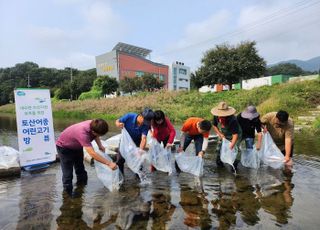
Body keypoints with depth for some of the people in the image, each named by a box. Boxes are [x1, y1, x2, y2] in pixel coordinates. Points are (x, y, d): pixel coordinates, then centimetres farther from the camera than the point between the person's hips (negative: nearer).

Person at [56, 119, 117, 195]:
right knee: (68, 174, -7)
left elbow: (95, 136, 1)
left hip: (77, 146, 7)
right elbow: (92, 153, -51)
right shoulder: (82, 133, -46)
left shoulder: (93, 125, -26)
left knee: (80, 169, 20)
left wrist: (100, 146, -14)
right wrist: (109, 163, -49)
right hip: (64, 147, -7)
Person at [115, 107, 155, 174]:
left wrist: (140, 150, -55)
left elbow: (143, 139, -39)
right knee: (120, 159, 2)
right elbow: (117, 121, -17)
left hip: (136, 142, 0)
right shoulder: (129, 116, -30)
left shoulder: (146, 125, -29)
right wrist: (119, 124, -42)